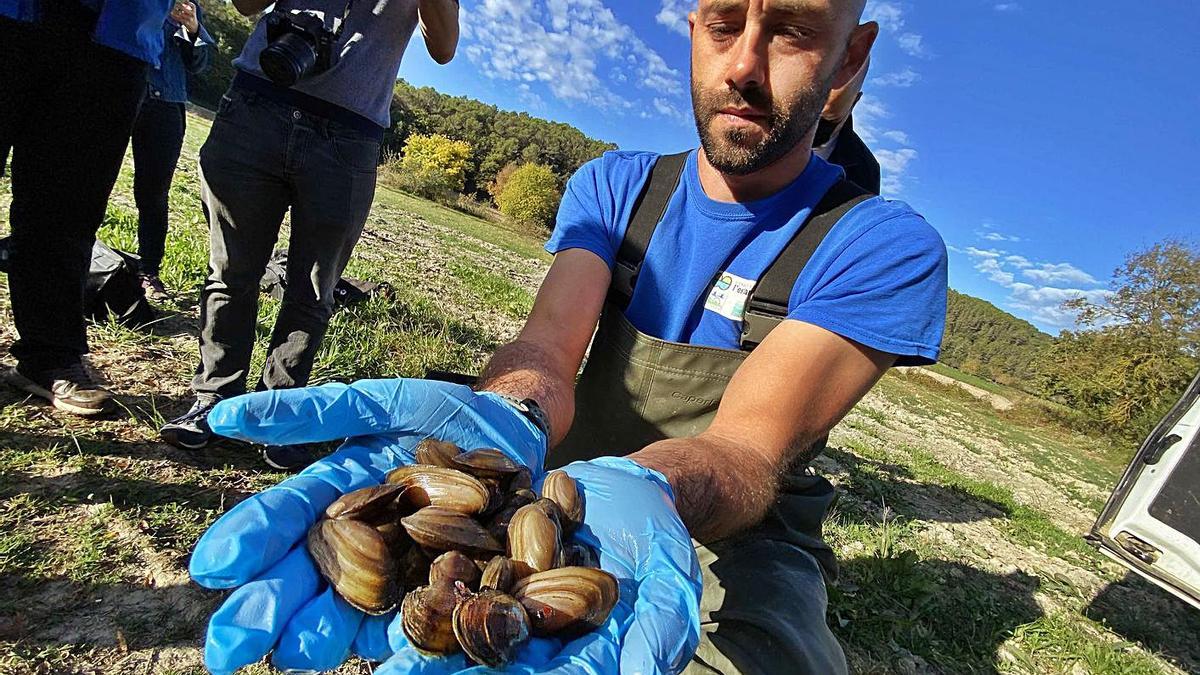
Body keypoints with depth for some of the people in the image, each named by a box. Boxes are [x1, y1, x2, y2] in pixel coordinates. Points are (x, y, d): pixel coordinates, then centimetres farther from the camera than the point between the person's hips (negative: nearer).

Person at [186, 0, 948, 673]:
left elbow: (749, 447, -24)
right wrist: (504, 424, -39)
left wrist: (637, 490, -45)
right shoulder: (613, 186, -1)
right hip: (572, 485, 3)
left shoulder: (886, 247, -13)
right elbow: (548, 349, -16)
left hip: (736, 534, -2)